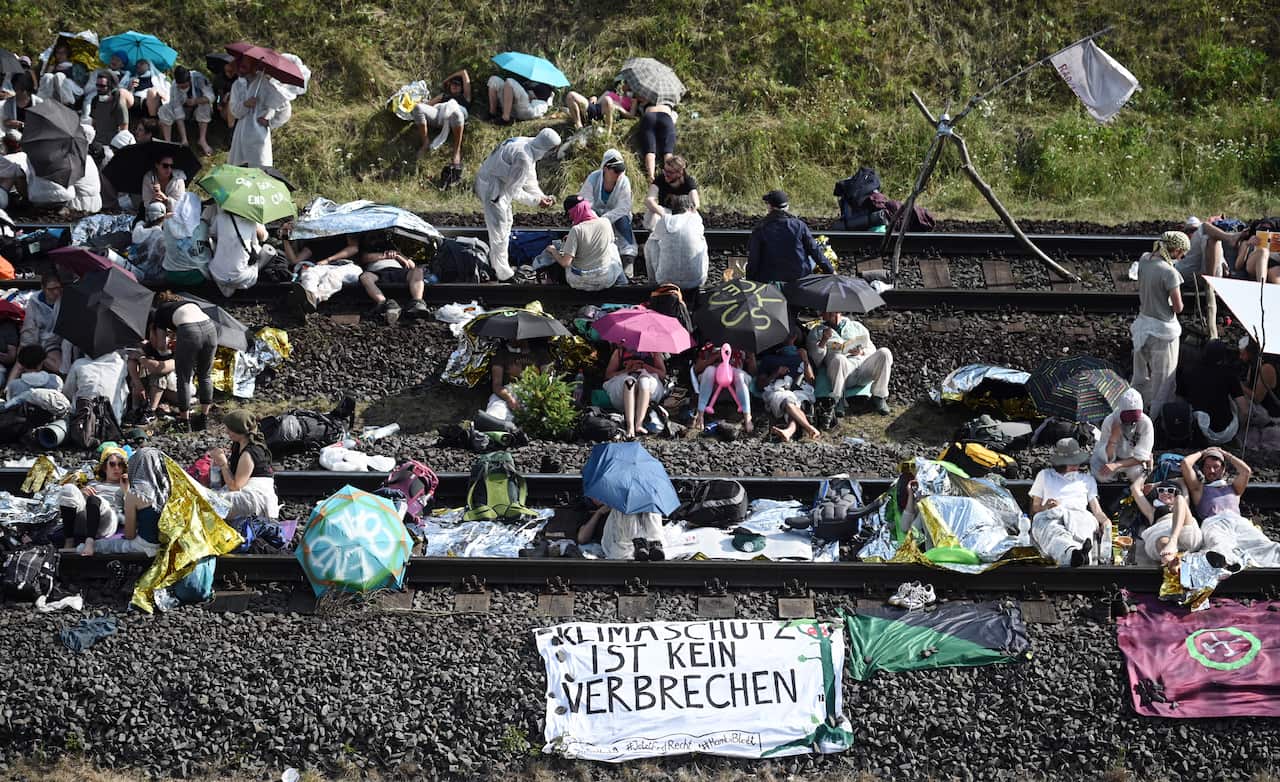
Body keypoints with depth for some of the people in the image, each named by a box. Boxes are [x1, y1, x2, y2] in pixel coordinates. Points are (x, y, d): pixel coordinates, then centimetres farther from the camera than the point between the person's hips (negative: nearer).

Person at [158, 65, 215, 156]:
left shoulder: (198, 78, -31)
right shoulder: (174, 88, -29)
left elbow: (210, 96, -30)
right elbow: (179, 114, -32)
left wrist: (196, 101, -49)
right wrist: (184, 139, -37)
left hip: (199, 108, 0)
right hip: (184, 109, 0)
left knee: (205, 105, -34)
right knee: (164, 111, -25)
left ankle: (202, 140, -26)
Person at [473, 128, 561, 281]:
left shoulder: (528, 144, -2)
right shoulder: (524, 159, -31)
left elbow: (530, 179, 9)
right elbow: (514, 190, -22)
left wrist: (543, 196, -2)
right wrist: (537, 201, -15)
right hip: (493, 189, -10)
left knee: (506, 223, 25)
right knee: (499, 231, 1)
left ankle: (496, 262, 42)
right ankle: (503, 274, 14)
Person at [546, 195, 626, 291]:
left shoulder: (576, 230, -19)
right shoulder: (605, 222, -8)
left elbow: (565, 263, -21)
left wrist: (553, 251, 0)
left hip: (580, 283, -2)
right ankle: (621, 282, 35)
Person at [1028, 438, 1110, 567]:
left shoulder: (1088, 479, 36)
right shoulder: (1044, 475, 33)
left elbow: (1096, 508, 24)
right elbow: (1034, 509, 26)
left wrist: (1105, 521, 0)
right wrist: (1045, 507, 1)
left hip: (1079, 516, 2)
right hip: (1048, 516, -2)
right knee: (1052, 532, -44)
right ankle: (1077, 556, -76)